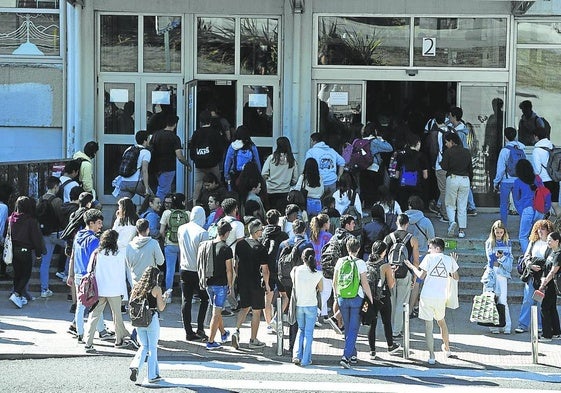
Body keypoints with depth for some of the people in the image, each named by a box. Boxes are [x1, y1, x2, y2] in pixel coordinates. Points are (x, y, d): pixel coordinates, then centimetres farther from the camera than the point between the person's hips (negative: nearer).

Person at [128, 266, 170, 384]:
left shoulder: (137, 287, 4)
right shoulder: (156, 289, -8)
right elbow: (161, 308, -5)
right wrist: (164, 298, 11)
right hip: (152, 320, -4)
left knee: (144, 346, 17)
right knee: (153, 348, 8)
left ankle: (135, 366, -6)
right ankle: (152, 376, 12)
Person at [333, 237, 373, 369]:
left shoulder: (340, 261, 1)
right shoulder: (360, 263, -8)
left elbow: (334, 282, 7)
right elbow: (365, 284, -9)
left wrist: (336, 297, 19)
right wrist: (371, 300, 0)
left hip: (342, 299, 3)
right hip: (356, 299, -3)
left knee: (348, 328, 17)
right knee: (353, 329, 0)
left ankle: (353, 355, 26)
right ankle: (346, 357, -11)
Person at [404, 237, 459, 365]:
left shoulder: (429, 257, -4)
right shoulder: (450, 260, 7)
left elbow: (421, 276, -3)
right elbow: (456, 277, 18)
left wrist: (412, 266, 14)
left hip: (427, 296, -4)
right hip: (441, 297, 4)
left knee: (428, 325, 1)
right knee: (441, 322, 27)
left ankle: (431, 356, -5)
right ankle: (447, 349, 42)